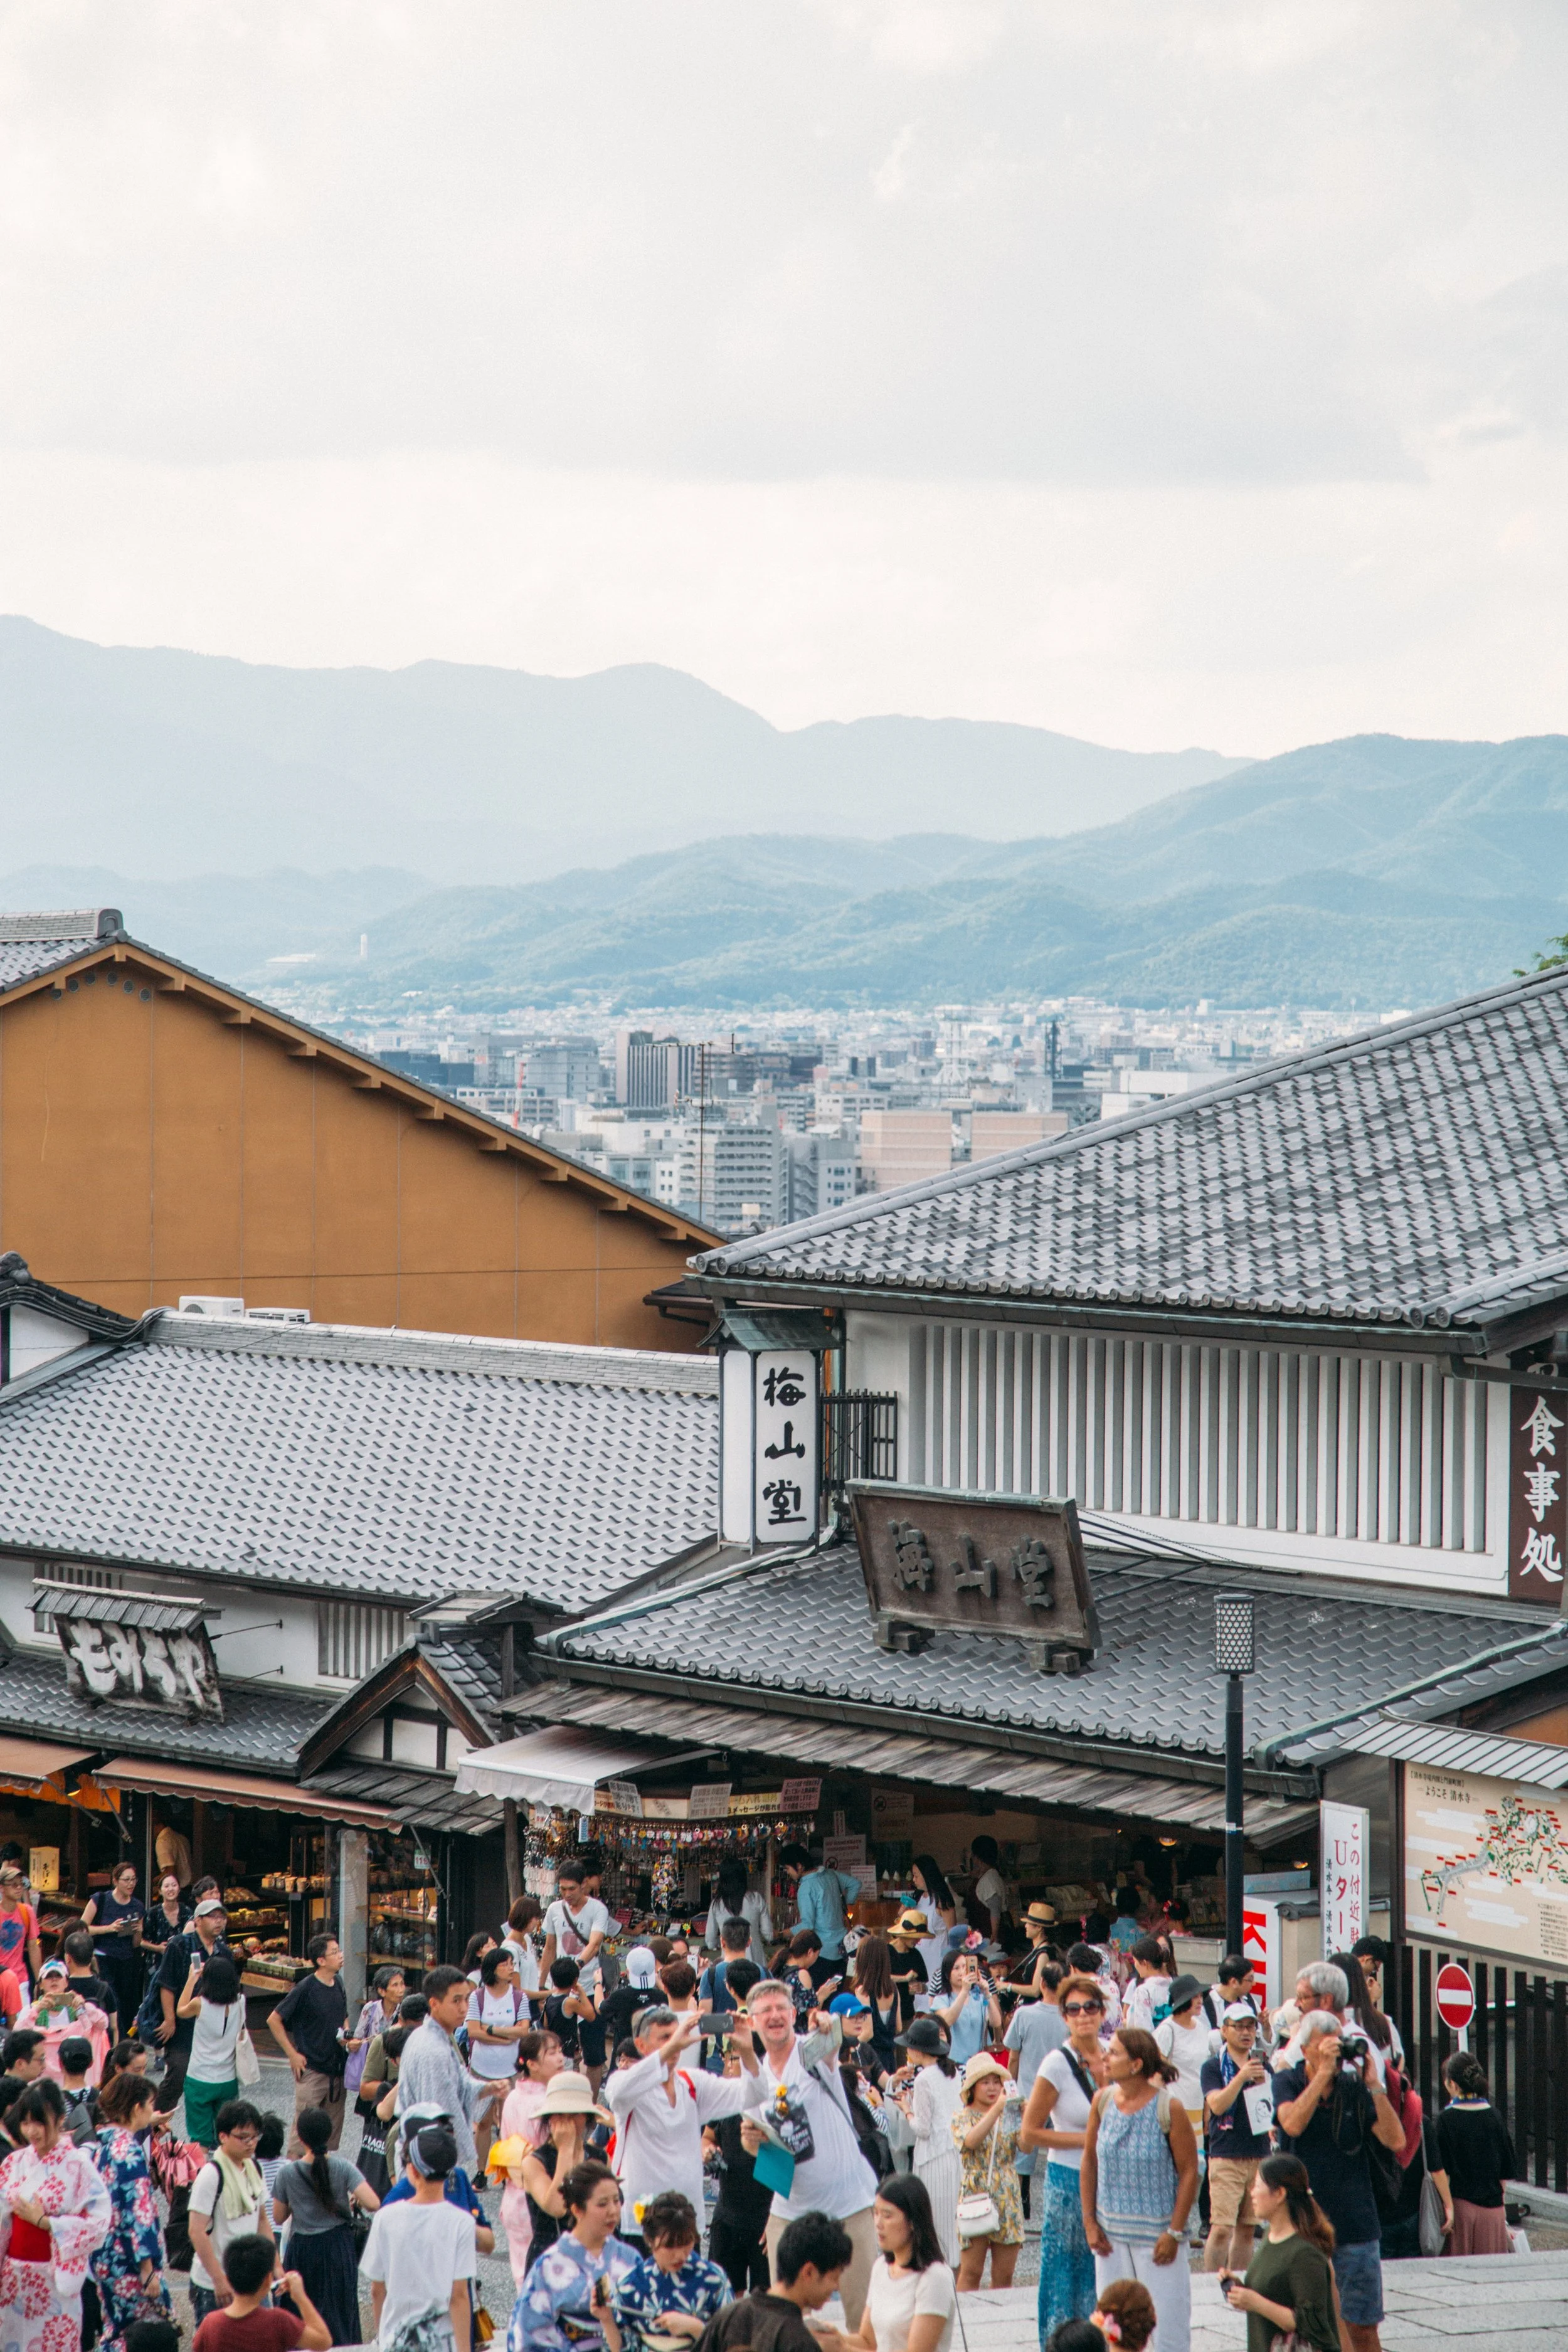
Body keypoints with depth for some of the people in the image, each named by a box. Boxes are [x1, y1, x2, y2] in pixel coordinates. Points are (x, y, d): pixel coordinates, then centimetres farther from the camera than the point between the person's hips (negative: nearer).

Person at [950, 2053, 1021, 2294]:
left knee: (1004, 2274, 4)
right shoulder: (964, 2117, 0)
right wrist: (997, 2108, -27)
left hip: (1008, 2199, 4)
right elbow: (971, 2140, -23)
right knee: (971, 2272, -5)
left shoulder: (1008, 2116, 10)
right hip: (976, 2196, -4)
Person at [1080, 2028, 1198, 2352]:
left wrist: (1174, 2232, -11)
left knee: (1167, 2317, -1)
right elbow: (1089, 2161, 9)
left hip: (1157, 2233, -4)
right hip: (1111, 2233, 4)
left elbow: (1189, 2172, -9)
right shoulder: (1103, 2101, 0)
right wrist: (1090, 2222, 4)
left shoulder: (1168, 2109, -13)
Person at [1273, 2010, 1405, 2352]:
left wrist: (1374, 2085, -12)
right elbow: (1293, 2124, -19)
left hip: (1355, 2225, 0)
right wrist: (1324, 2072, -22)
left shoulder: (1355, 2087, 3)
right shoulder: (1287, 2082, 2)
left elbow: (1395, 2140, -6)